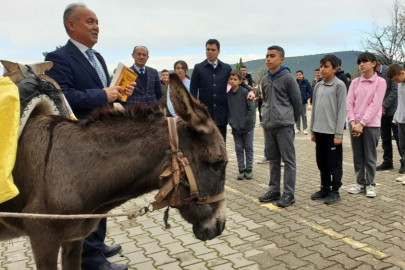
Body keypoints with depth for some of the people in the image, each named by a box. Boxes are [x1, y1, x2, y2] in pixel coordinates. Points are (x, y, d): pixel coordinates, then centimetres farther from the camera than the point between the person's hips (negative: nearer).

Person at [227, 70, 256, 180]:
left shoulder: (245, 92, -9)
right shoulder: (227, 94, 2)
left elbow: (251, 108, -11)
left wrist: (246, 121, -13)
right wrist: (231, 121, -2)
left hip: (247, 126, -3)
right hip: (235, 127, 3)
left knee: (248, 148, 6)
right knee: (239, 149, 8)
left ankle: (249, 169, 17)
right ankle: (241, 169, 17)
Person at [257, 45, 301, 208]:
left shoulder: (288, 78, -6)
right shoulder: (264, 80, 11)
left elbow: (297, 101, -1)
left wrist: (291, 120, 7)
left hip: (284, 126, -6)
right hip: (268, 126, 6)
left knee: (288, 160, 0)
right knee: (273, 159, 13)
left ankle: (289, 194, 6)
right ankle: (274, 190, 22)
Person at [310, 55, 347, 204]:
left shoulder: (339, 85, -6)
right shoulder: (318, 86, 11)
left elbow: (342, 110, -10)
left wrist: (338, 134, -14)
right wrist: (312, 130, 12)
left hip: (332, 131, -6)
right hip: (319, 131, 6)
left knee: (334, 163, 3)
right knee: (322, 162, 12)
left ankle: (335, 191, 14)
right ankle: (325, 188, 25)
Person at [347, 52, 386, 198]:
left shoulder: (380, 82, -3)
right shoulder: (355, 82, 9)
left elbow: (375, 105, -10)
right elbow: (349, 103, 3)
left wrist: (362, 123, -16)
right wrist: (353, 122, -10)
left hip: (371, 125, -3)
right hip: (355, 124, 4)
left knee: (370, 157, 4)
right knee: (358, 157, 9)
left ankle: (370, 185, 17)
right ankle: (361, 183, 21)